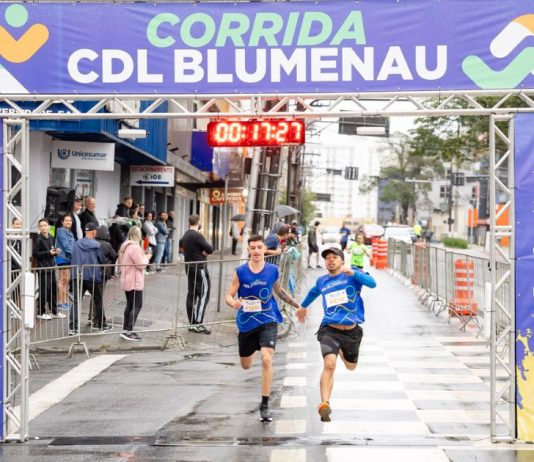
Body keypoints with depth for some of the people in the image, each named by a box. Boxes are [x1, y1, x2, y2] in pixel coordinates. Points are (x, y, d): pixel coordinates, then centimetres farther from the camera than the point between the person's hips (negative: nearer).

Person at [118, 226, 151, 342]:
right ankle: (129, 331, -11)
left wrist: (143, 256, 11)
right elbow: (141, 265, -19)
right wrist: (147, 257, -2)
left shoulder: (125, 246, 12)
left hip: (126, 281, 10)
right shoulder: (135, 247, -19)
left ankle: (125, 330, 16)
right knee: (137, 306, -6)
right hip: (135, 282, -10)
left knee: (130, 305, 15)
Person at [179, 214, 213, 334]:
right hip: (199, 268, -9)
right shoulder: (197, 235, -18)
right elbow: (210, 250, -20)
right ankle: (198, 323, -15)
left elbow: (180, 244, 32)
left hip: (189, 268, 9)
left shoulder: (186, 235, 11)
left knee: (191, 294, 10)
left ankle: (192, 323, 12)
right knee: (204, 294, -8)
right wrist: (204, 251, 1)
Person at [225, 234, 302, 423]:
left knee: (266, 359, -22)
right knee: (246, 365, 18)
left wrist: (297, 305, 17)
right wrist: (234, 303, -28)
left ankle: (265, 406, -15)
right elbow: (229, 296, -5)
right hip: (246, 322, 1)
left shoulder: (273, 270, -2)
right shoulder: (240, 271, -6)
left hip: (268, 321, -1)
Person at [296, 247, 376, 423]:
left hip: (352, 331, 0)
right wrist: (303, 306, 48)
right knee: (329, 364, -24)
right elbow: (313, 292, 33)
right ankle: (325, 404, -30)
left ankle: (342, 351, 58)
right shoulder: (322, 281, 9)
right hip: (330, 330, 0)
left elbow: (372, 283, -21)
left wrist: (352, 272, -35)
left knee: (351, 366, 22)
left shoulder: (353, 274, -2)